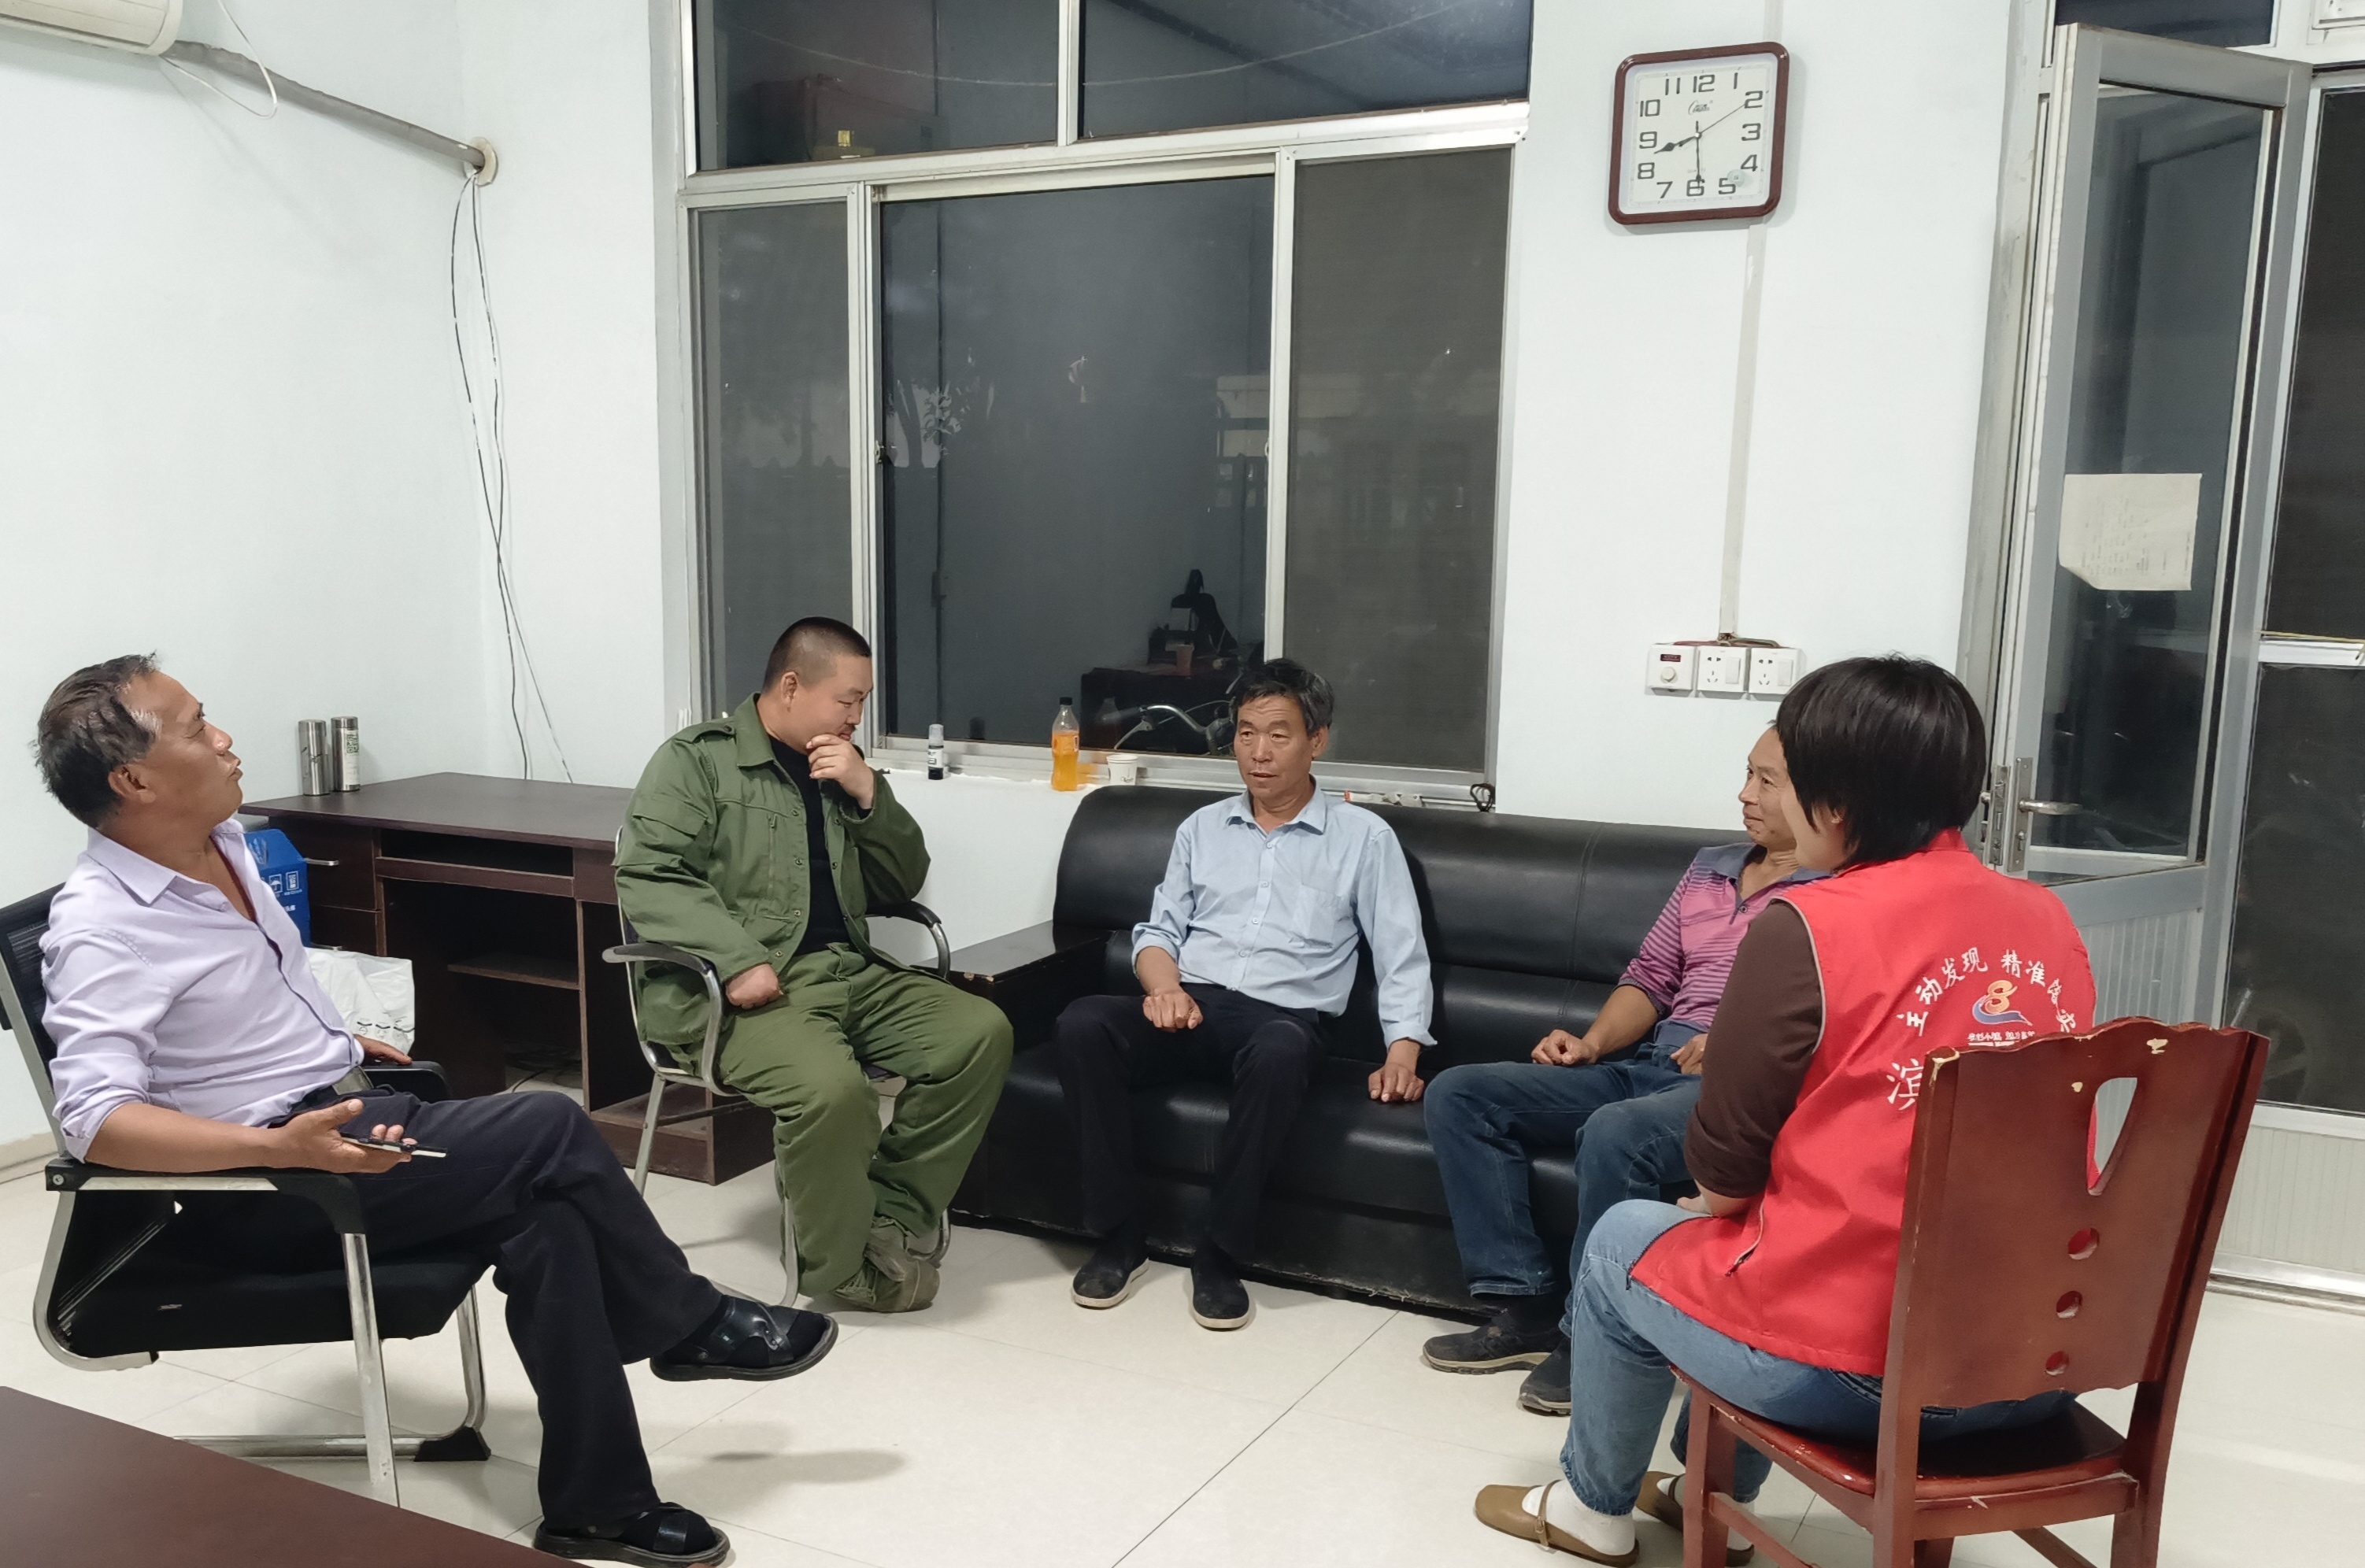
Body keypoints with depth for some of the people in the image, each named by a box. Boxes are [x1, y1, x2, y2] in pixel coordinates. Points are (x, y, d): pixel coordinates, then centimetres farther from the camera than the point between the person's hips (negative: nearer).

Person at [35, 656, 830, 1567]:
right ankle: (691, 1326, 2)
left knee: (543, 1222, -15)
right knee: (550, 1131, -18)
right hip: (264, 1186, -8)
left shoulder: (220, 843, 8)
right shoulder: (99, 928, -18)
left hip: (344, 1111, 8)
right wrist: (279, 1145, -37)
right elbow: (94, 1116, -29)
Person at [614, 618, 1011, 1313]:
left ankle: (890, 1213, -7)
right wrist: (738, 959, -24)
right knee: (832, 1087, -34)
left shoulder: (841, 766, 20)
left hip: (849, 971, 7)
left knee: (980, 1031, -15)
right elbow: (645, 876, -11)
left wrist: (868, 794, 1)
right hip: (749, 989, -7)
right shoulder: (697, 760, 2)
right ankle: (843, 1267, -9)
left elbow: (903, 883, 18)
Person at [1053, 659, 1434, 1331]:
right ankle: (1119, 1237, -17)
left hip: (1285, 1017, -3)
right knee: (1080, 1024, -28)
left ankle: (1219, 1255, -25)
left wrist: (1403, 1052, -12)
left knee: (1279, 1052, -40)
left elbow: (1402, 958, 4)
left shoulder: (1363, 837, 10)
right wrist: (1165, 986, -6)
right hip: (1189, 1007, 3)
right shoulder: (1203, 827, 21)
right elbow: (1158, 929, 18)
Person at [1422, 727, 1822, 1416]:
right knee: (1458, 1093, -7)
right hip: (1648, 1067, 8)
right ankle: (1526, 1305, -9)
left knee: (1615, 1133, -39)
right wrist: (1593, 1043, 5)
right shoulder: (1709, 868, 22)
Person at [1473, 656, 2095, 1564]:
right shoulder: (2050, 924, 3)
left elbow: (1722, 1180, -8)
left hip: (1856, 1371, -6)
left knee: (1624, 1241, 21)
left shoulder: (1806, 929, -15)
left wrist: (1713, 1200, 14)